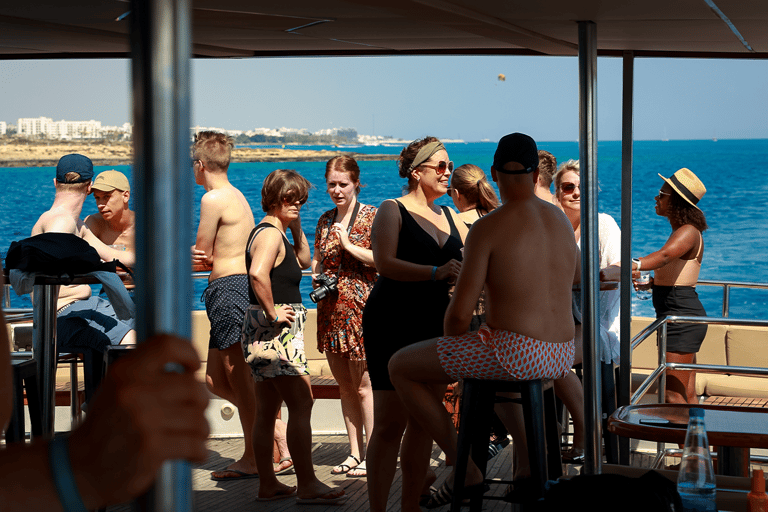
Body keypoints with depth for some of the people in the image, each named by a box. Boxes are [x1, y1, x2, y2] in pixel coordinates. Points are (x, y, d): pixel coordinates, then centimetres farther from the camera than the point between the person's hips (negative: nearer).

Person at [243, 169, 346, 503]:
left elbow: (303, 261, 30)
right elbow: (258, 274, -32)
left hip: (269, 332, 11)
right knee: (301, 404, -10)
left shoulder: (276, 232, 17)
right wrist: (273, 312, -23)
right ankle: (307, 485, -10)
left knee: (267, 409, 11)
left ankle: (268, 484, 16)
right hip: (275, 332, -11)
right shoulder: (270, 233, -15)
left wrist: (296, 227, 16)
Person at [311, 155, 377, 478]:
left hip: (361, 307, -6)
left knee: (363, 385, -5)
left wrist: (348, 244, -16)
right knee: (345, 385, 10)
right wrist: (316, 279, 3)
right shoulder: (325, 221, 14)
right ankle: (355, 453, 18)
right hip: (330, 309, 6)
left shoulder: (371, 217, -4)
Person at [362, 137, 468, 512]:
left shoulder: (449, 216, 16)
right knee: (389, 423, -8)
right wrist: (436, 272, -28)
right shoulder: (392, 210, -4)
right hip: (393, 323, -7)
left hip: (435, 325, 7)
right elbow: (385, 263, -18)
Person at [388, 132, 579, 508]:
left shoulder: (486, 229, -11)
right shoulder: (559, 219, 10)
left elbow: (460, 312, -13)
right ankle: (529, 461, 31)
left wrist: (447, 346, 8)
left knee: (400, 367, 7)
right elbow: (575, 277, 30)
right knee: (488, 374, 41)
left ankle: (464, 470, 8)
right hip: (560, 358, 8)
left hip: (511, 352, -7)